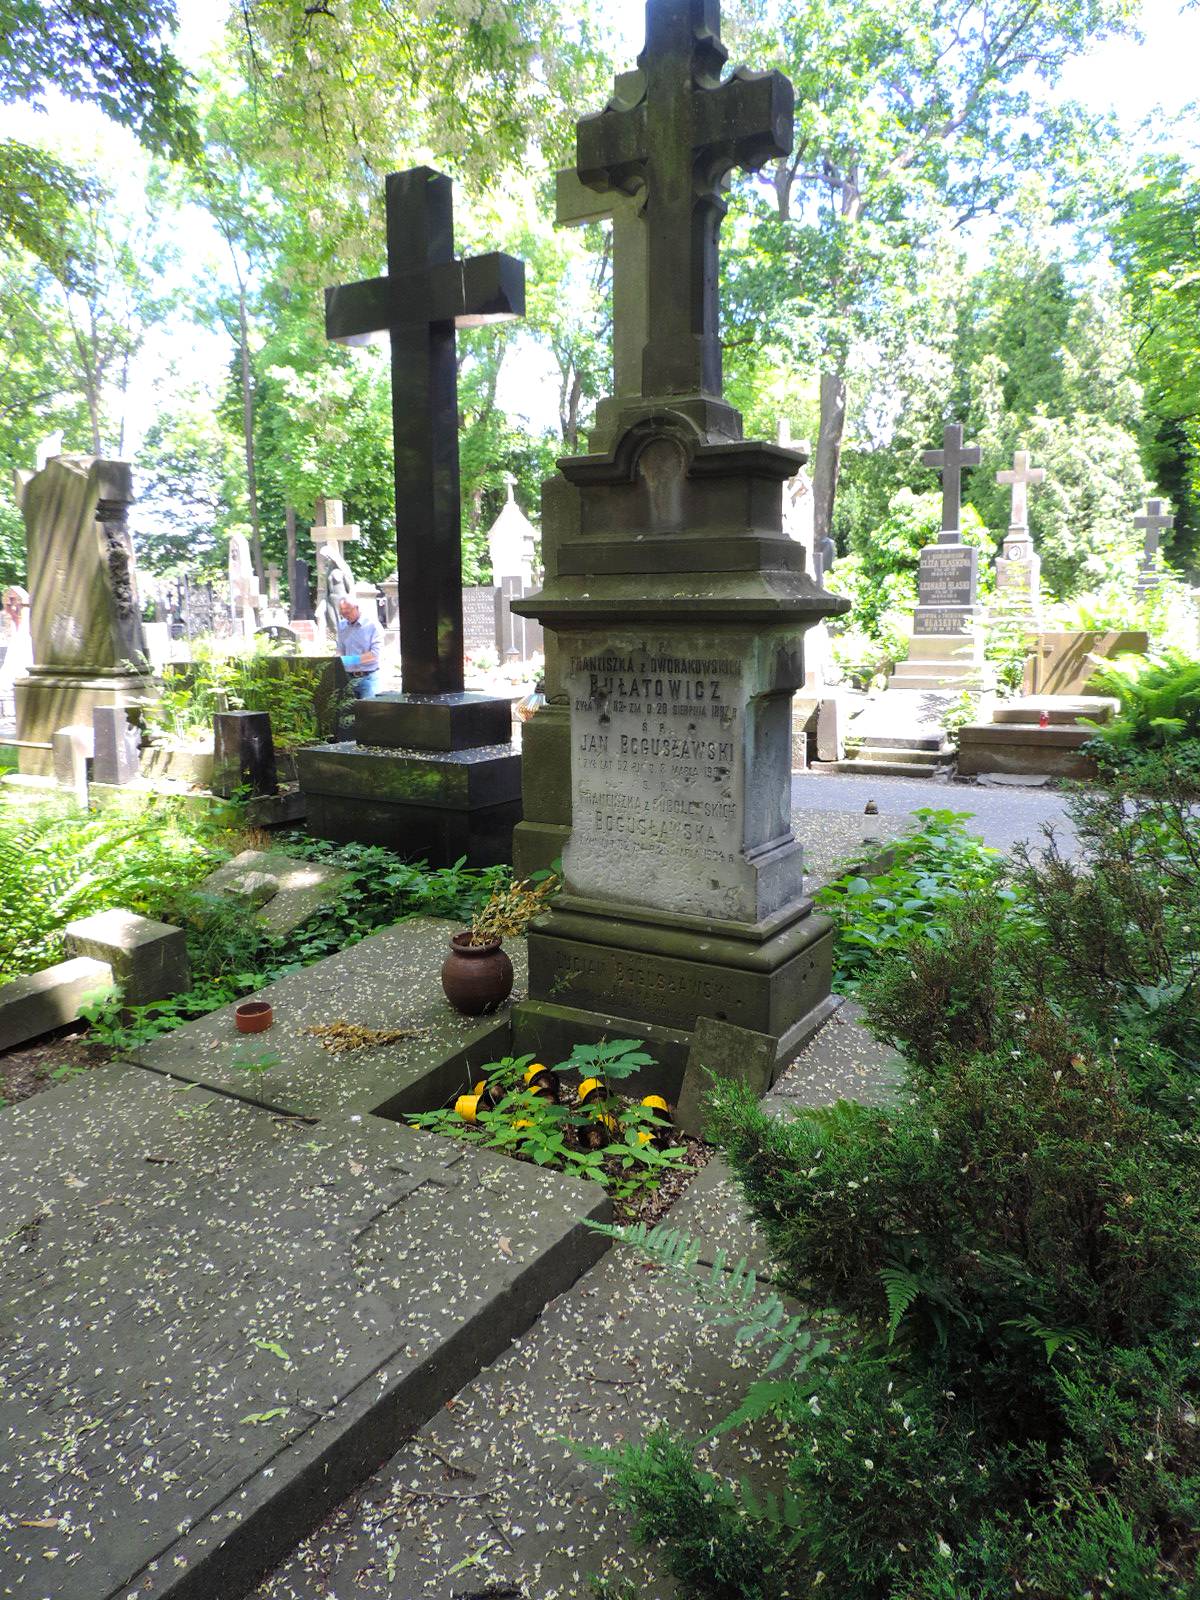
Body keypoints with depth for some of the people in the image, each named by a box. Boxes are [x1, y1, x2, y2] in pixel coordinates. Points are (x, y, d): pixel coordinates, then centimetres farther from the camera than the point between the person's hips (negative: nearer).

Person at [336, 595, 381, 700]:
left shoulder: (372, 625, -5)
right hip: (348, 678, 4)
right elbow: (340, 650, 15)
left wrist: (354, 659, -21)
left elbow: (375, 654, -12)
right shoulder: (342, 626, 12)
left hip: (368, 678, -4)